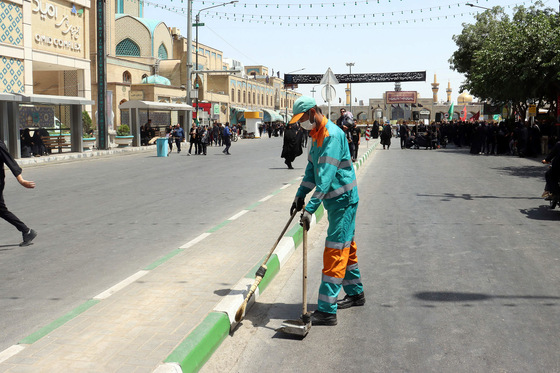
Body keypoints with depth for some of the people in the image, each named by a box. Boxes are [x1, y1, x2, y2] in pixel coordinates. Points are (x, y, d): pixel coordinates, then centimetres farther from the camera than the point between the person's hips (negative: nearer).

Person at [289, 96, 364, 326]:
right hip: (335, 200, 10)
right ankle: (355, 294, 35)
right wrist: (301, 195, 6)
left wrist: (311, 208, -34)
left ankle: (327, 310, -9)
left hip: (343, 199, -10)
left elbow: (326, 175, -30)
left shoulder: (333, 135, -21)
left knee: (335, 251, -10)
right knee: (346, 247, 19)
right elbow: (312, 168, 17)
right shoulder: (316, 135, 12)